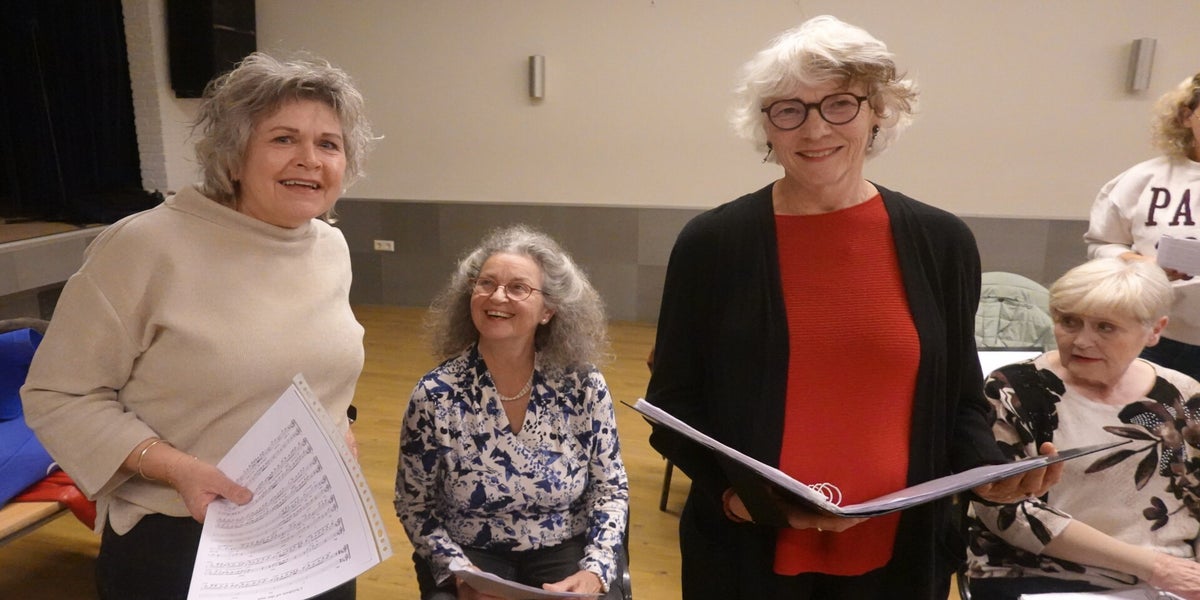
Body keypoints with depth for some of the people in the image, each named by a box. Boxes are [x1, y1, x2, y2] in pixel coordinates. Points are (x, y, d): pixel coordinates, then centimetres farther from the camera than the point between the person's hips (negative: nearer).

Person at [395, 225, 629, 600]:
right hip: (470, 556, -1)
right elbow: (414, 504, -2)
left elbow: (611, 488, 0)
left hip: (563, 553, 1)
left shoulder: (584, 387, -9)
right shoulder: (436, 395, -12)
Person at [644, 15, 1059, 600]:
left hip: (899, 551, 3)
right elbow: (674, 402, -5)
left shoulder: (942, 242, -2)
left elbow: (959, 400, 6)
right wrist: (733, 492, -18)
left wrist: (991, 471, -11)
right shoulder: (711, 243, -10)